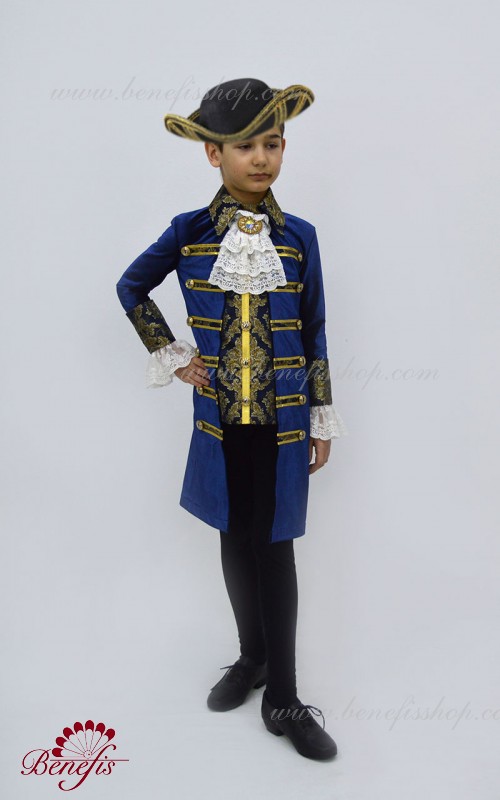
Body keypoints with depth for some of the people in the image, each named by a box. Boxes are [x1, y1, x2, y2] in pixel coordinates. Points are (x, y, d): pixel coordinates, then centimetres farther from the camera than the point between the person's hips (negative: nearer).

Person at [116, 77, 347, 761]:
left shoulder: (299, 236, -1)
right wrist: (169, 355, 3)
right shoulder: (188, 232, -1)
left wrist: (323, 420, 4)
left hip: (283, 421, -1)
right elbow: (132, 287, 13)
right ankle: (252, 657, 35)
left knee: (275, 546, 4)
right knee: (236, 539, 13)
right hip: (219, 418, 1)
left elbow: (314, 331, 3)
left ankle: (283, 697, 17)